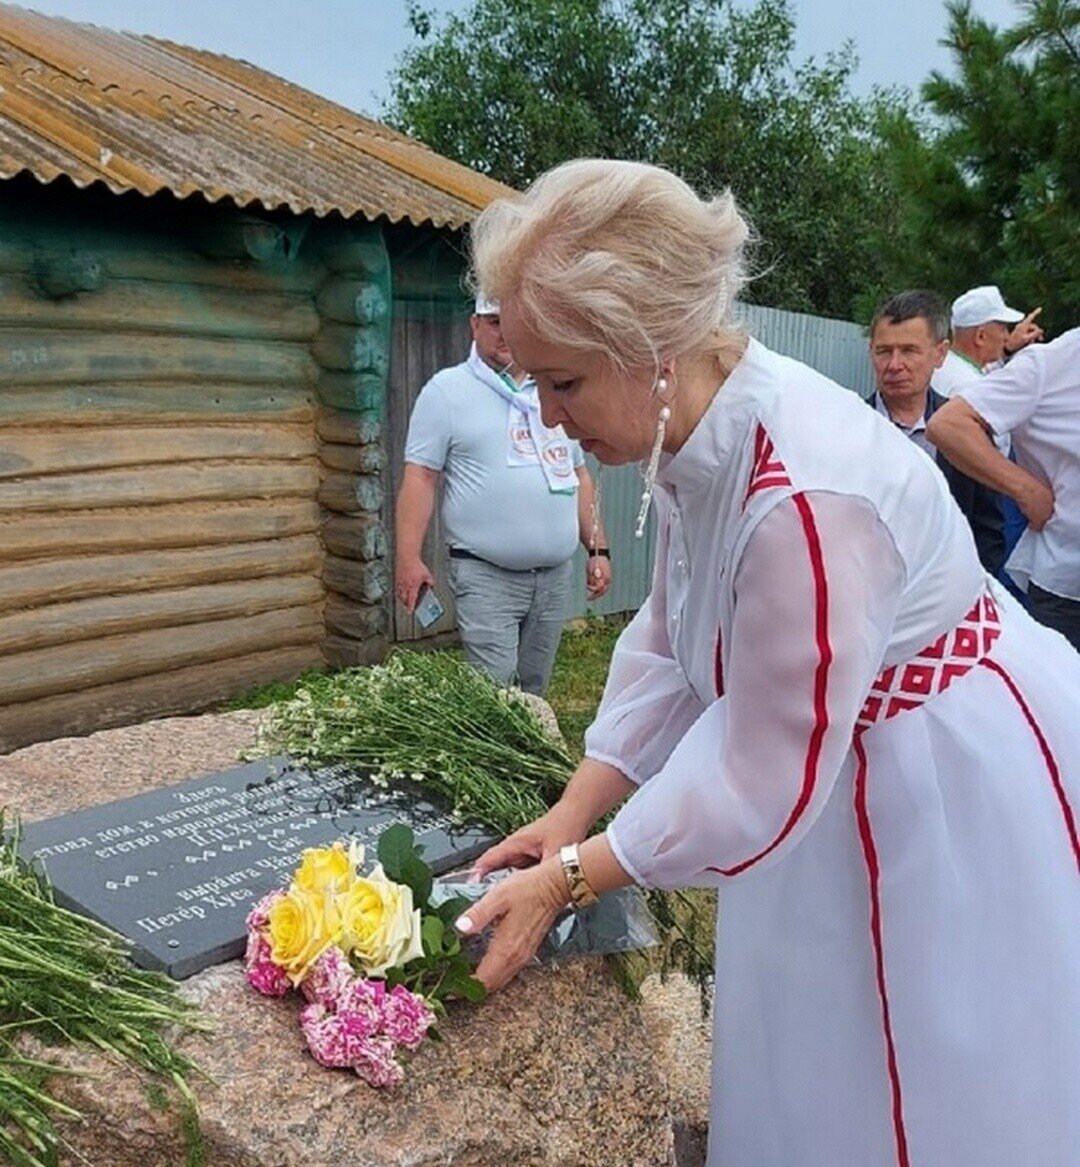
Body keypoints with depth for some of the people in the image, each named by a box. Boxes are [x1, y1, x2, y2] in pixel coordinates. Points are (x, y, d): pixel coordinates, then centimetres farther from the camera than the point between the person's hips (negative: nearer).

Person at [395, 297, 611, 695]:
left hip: (556, 573, 5)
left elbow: (579, 476, 19)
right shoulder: (446, 390, -1)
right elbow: (420, 477, -6)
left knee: (534, 692, 11)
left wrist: (597, 549, 13)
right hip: (486, 575, -5)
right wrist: (408, 558, -14)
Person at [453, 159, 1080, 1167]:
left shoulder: (804, 494, -36)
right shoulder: (693, 440, -8)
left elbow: (759, 781, -27)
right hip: (843, 779, 8)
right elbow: (666, 648, 1)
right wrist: (568, 818, -1)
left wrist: (564, 880, -18)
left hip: (962, 803, -8)